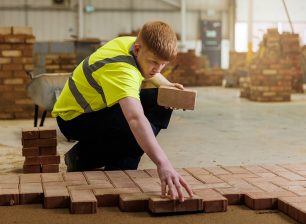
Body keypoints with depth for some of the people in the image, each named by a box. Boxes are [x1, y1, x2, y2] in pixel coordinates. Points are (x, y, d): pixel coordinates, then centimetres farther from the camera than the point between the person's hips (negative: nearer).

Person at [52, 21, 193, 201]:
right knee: (143, 128, -32)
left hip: (98, 106, 9)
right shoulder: (121, 69, -36)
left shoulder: (135, 44, -8)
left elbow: (150, 74, 18)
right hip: (74, 118, -9)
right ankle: (82, 158, -7)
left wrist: (167, 85, -5)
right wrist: (162, 163, -64)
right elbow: (135, 119, -53)